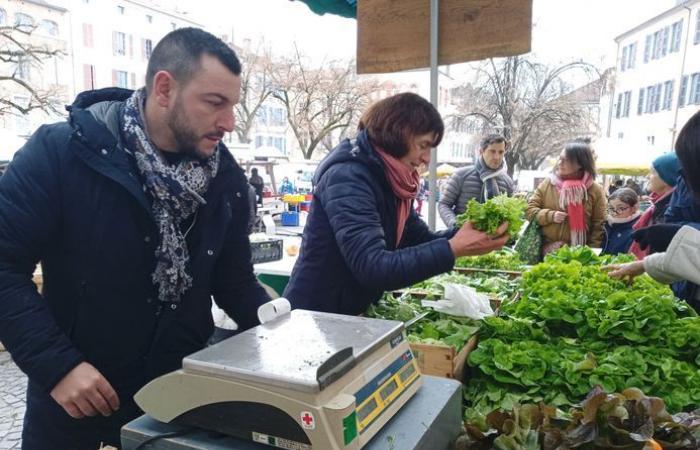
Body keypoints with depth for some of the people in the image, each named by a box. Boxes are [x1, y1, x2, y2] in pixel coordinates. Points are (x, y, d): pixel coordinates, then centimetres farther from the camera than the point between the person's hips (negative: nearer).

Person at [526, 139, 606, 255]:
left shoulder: (595, 190, -1)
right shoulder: (548, 183, 4)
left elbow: (599, 226, -1)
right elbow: (530, 209, 3)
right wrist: (550, 215, -13)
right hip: (547, 250, 2)